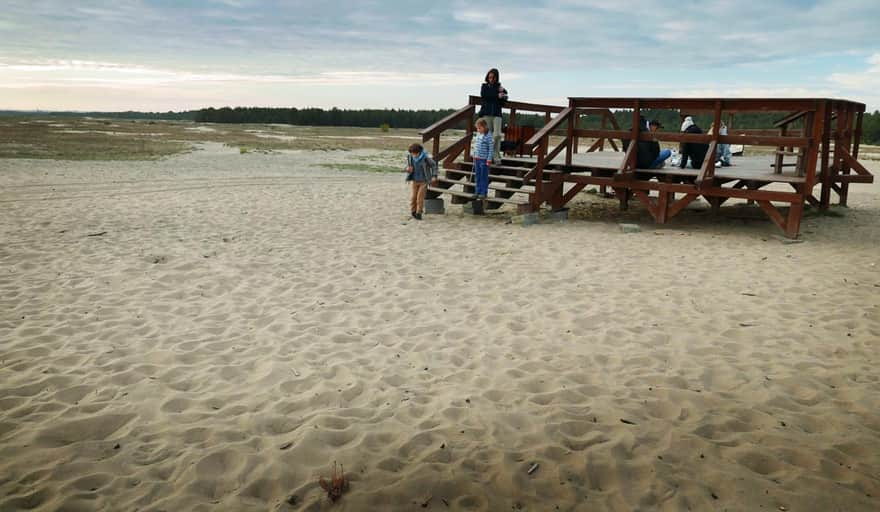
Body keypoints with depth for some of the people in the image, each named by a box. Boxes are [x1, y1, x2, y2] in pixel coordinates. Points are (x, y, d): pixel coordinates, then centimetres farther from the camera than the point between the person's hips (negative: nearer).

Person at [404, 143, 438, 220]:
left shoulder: (426, 157, -21)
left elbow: (434, 165, -5)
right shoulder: (409, 157, -11)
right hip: (415, 181, 3)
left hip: (424, 181, -3)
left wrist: (434, 176, -10)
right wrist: (408, 168, -17)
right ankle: (413, 212, 25)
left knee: (420, 197, -7)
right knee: (414, 197, 5)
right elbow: (408, 166, 7)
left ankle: (419, 213, 7)